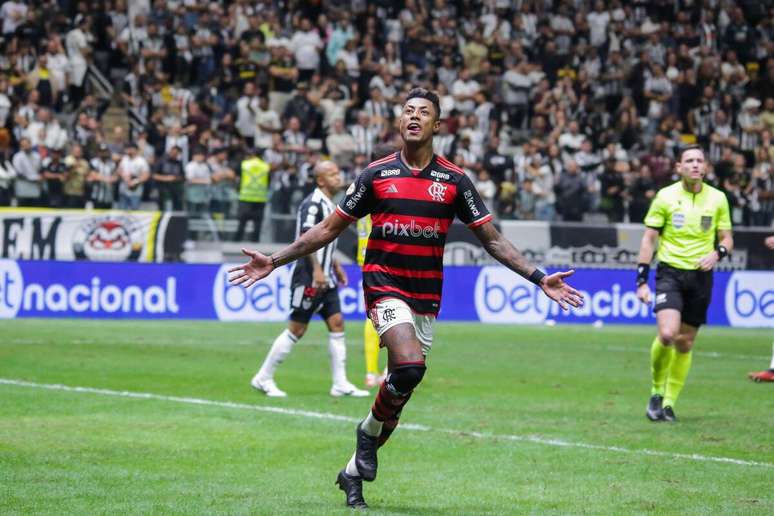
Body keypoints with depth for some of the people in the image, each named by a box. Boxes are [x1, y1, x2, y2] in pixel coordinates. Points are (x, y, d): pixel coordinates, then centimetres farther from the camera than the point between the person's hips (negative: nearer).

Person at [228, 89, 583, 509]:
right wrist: (274, 261, 1)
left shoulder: (454, 180, 3)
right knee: (409, 366, -27)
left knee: (402, 388, 5)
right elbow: (329, 229, 7)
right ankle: (371, 429, 0)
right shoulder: (376, 174, 1)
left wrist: (540, 278, -3)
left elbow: (491, 239, 6)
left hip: (426, 297, 3)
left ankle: (353, 472, 22)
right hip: (383, 287, -3)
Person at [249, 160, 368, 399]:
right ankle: (263, 378, 5)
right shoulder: (313, 203, -14)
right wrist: (317, 270, -28)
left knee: (337, 323, 3)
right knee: (297, 329, -5)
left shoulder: (330, 204, 16)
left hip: (325, 278, 9)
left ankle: (340, 384, 3)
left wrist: (335, 266, 27)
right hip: (309, 277, -9)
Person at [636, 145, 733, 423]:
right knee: (667, 334, -21)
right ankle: (657, 392, 1)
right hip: (670, 272, -2)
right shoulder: (665, 196, -2)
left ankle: (669, 403, 18)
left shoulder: (718, 199, 4)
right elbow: (649, 239, 1)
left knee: (685, 342, 5)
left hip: (700, 276, 3)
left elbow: (727, 238, 13)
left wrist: (717, 253, -11)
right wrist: (641, 280, -4)